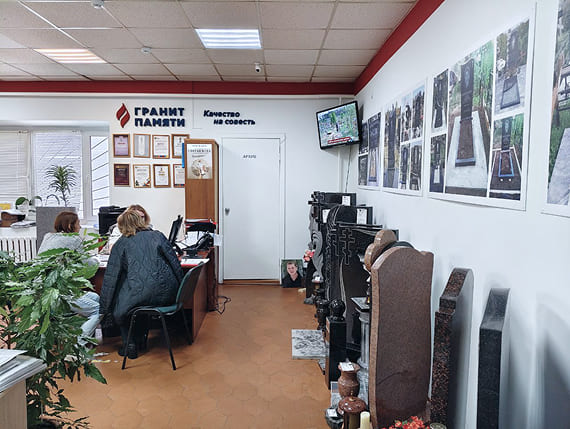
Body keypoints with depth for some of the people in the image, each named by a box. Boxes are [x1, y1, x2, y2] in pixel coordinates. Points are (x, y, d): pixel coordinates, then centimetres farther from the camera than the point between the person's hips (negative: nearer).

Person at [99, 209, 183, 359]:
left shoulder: (121, 244, 9)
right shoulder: (158, 236, 14)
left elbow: (110, 278, 8)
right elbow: (175, 263, 10)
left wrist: (104, 309, 15)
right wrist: (179, 291, 17)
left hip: (142, 294, -4)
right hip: (168, 295, 4)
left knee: (119, 307, 25)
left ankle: (130, 344, 23)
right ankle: (140, 340, 37)